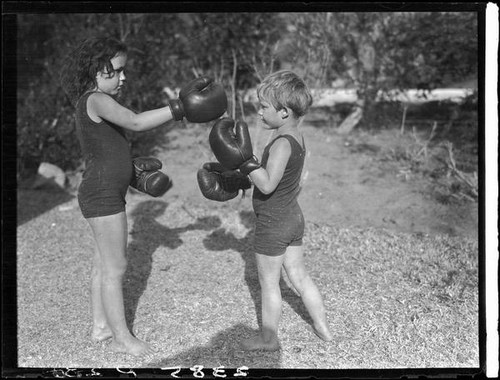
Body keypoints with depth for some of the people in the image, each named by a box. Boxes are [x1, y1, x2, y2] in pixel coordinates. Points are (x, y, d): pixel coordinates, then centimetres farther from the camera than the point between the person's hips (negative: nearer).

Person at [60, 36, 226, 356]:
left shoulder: (97, 101, 13)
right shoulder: (97, 100, -20)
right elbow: (135, 122, -37)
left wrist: (135, 168, 19)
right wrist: (179, 109, -42)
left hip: (106, 194, 11)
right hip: (103, 197, -11)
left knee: (105, 263, 18)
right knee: (116, 267, -1)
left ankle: (101, 326, 31)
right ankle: (122, 337, 12)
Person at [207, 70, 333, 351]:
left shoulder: (282, 144, -25)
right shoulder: (297, 138, 3)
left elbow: (267, 184, -35)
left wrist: (245, 161, -32)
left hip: (272, 224, -9)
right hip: (294, 216, 9)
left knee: (269, 283, 8)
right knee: (299, 275, 20)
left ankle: (268, 338, 23)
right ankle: (323, 329, 30)